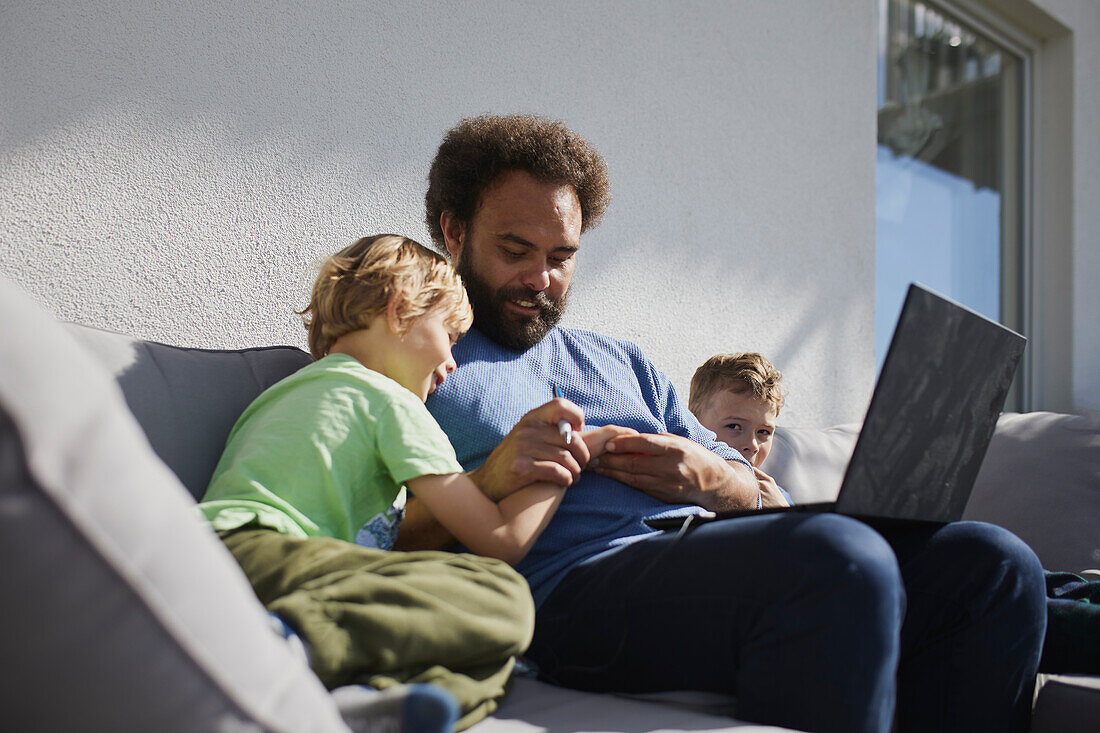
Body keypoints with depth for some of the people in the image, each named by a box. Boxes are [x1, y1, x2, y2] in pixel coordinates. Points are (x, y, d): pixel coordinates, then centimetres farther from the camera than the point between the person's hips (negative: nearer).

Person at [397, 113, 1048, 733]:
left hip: (720, 553, 7)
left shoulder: (621, 360, 30)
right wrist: (487, 481, -16)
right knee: (844, 558, -34)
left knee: (995, 564, -10)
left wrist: (710, 478, 1)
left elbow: (749, 489, 25)